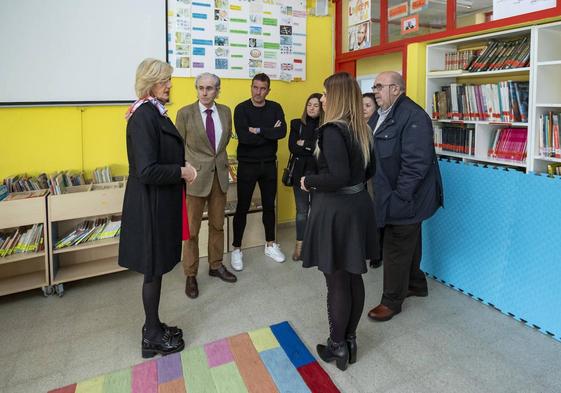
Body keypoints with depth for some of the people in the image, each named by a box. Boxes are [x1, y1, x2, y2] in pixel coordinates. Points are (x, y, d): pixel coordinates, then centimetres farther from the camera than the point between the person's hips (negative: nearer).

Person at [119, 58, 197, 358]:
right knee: (154, 269, 4)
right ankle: (152, 337, 22)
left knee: (157, 268, 18)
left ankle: (153, 326, 35)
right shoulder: (143, 117, -19)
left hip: (160, 201, 9)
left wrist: (181, 167, 6)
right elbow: (147, 171, -25)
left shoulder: (155, 113, 10)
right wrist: (182, 172, -15)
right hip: (151, 204, -9)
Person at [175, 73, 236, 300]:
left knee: (217, 224, 15)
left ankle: (216, 266, 32)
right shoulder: (185, 113, -8)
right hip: (195, 176, -4)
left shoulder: (225, 111, 4)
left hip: (219, 174, 4)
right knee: (192, 229, 4)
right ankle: (190, 275, 18)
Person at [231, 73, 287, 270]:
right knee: (242, 207, 3)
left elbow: (282, 132, -14)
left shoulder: (275, 108, 2)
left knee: (269, 205, 13)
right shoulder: (241, 108, -7)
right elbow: (243, 137, -21)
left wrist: (259, 130, -19)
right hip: (247, 165, -3)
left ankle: (270, 245, 28)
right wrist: (270, 133, -14)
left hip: (269, 164, 3)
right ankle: (236, 249, 15)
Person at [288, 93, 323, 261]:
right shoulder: (297, 124, 5)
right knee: (302, 210, 8)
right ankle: (300, 244, 19)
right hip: (300, 172, 1)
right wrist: (314, 150, -10)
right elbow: (292, 147, -6)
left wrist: (305, 144, -11)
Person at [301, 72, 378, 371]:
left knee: (337, 282, 6)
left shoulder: (332, 130, -18)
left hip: (336, 211, -8)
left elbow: (338, 177, -26)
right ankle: (350, 340, 33)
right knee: (353, 277, 17)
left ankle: (337, 347, 24)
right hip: (359, 206, 8)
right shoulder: (361, 129, 7)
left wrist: (309, 182, -12)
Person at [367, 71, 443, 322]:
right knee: (408, 242, 23)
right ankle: (416, 284, 42)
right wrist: (378, 193, 9)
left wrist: (399, 197, -24)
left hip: (404, 198, -9)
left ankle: (392, 301, 18)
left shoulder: (413, 116, -20)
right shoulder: (380, 115, 10)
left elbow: (416, 163, -26)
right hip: (390, 195, 9)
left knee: (397, 248, 2)